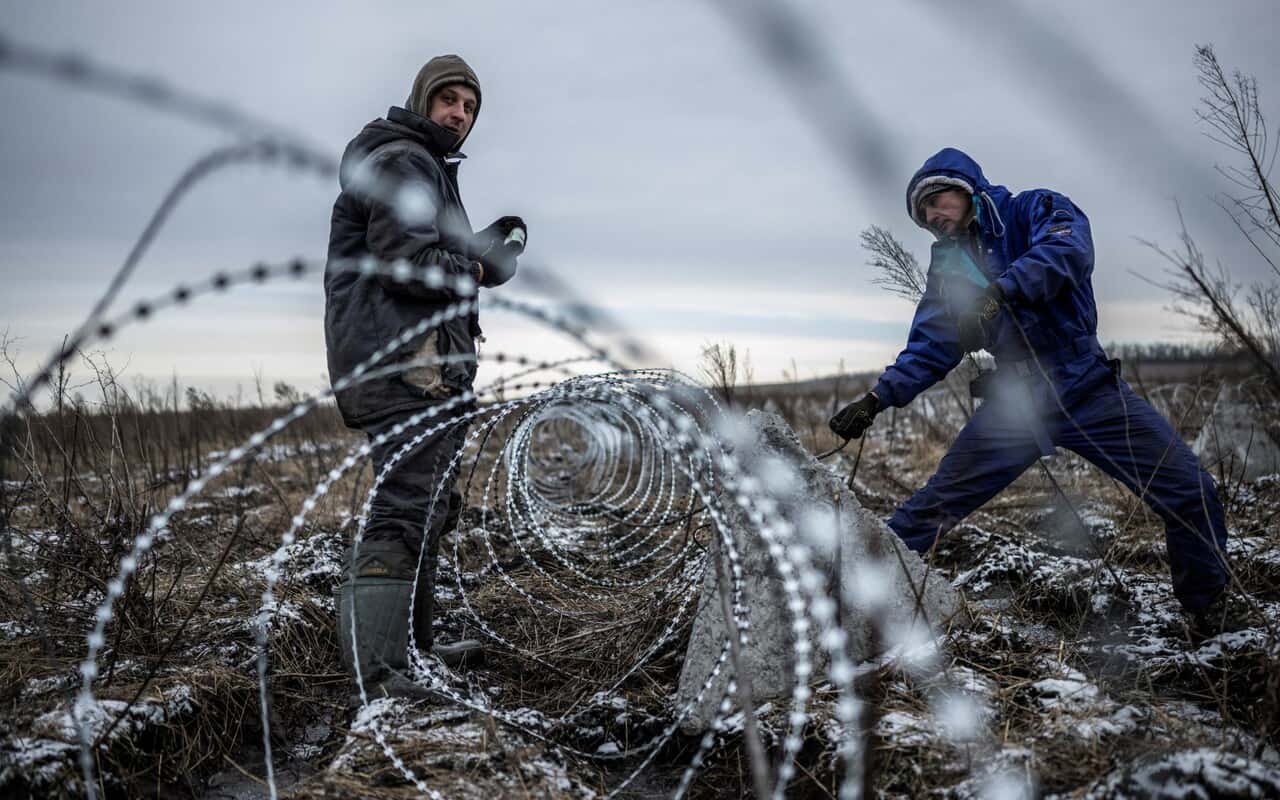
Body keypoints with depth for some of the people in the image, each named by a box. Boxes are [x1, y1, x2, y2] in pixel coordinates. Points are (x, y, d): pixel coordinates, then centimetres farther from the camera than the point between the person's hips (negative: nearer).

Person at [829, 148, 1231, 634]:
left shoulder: (1034, 210, -1)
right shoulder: (947, 267, 10)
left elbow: (1068, 249, -23)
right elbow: (928, 349, 7)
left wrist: (999, 291, -36)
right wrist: (878, 399, -8)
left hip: (1087, 387, -2)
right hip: (1014, 403, 3)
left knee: (1190, 493, -6)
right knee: (931, 510, -4)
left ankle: (1209, 612, 15)